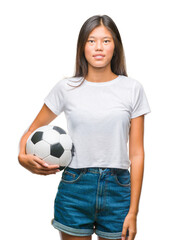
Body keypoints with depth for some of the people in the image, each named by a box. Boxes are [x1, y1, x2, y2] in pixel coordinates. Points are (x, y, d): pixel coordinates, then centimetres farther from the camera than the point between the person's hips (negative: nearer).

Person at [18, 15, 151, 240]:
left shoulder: (132, 89, 1)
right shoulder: (66, 88, 1)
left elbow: (136, 154, -1)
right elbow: (32, 131, 9)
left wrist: (133, 211, -4)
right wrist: (23, 156, -14)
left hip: (117, 189, 0)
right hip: (75, 187, 0)